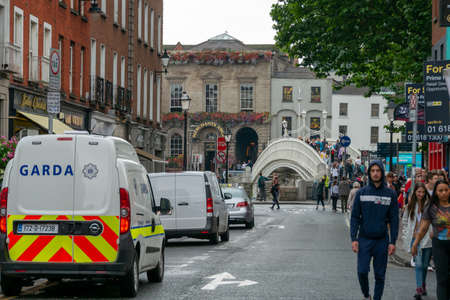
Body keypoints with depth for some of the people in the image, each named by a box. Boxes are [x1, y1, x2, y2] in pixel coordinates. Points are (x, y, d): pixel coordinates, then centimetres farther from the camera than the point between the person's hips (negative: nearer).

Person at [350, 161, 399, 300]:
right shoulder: (361, 193, 2)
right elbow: (355, 217, 3)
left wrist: (393, 242, -3)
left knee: (380, 275, 4)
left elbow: (394, 219, 3)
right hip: (364, 240, 0)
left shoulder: (390, 194, 2)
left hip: (382, 240, 0)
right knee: (362, 271, -7)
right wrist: (354, 239, -5)